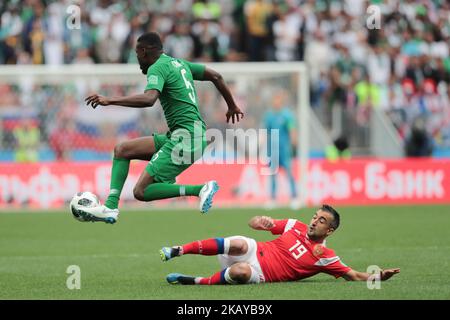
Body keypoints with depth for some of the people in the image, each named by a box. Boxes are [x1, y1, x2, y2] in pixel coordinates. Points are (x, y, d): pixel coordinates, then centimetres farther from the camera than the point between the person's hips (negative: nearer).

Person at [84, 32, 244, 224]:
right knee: (122, 150, 11)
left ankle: (201, 189, -12)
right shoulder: (179, 63, 18)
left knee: (141, 191, -10)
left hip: (186, 137, -10)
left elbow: (148, 99, -28)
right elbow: (215, 76, 26)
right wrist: (232, 106, 39)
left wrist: (110, 100, -25)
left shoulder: (158, 68, -9)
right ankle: (111, 207, 1)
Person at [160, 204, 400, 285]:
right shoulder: (295, 227, 11)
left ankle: (196, 281, -23)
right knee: (240, 244, -34)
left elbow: (353, 275, 2)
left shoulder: (325, 257, 2)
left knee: (242, 272, -39)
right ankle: (177, 251, -30)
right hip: (254, 252, 3)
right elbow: (254, 223, 15)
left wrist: (378, 276, -16)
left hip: (260, 274, -2)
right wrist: (260, 222, -10)